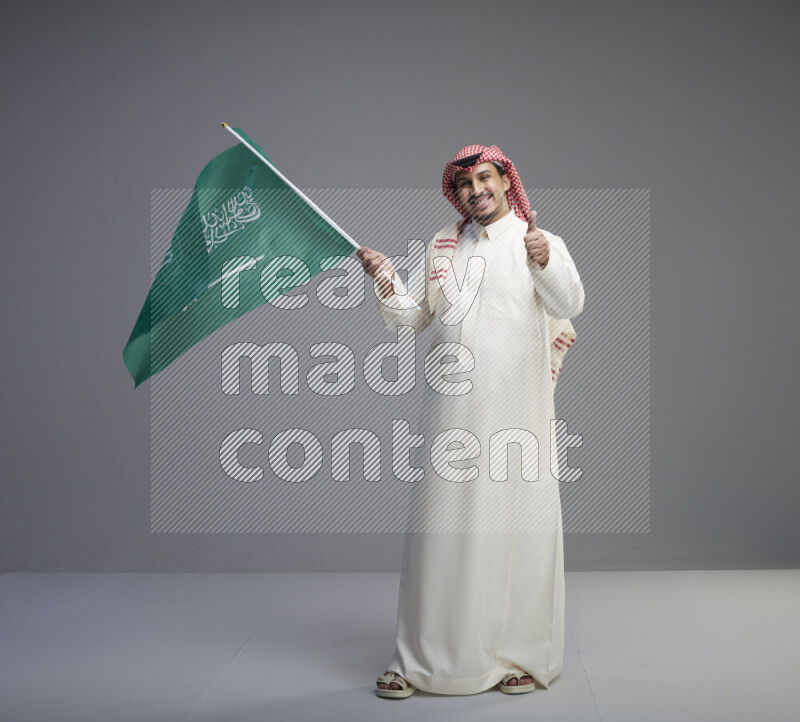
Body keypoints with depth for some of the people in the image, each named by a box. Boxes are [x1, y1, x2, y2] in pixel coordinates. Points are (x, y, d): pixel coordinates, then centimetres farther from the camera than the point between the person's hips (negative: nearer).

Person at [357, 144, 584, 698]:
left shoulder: (543, 243, 3)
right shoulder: (443, 247, 16)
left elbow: (570, 307, -14)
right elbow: (414, 318, 16)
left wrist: (545, 263, -33)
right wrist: (386, 281, -2)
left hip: (516, 408, -3)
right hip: (452, 411, 3)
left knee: (516, 525, 1)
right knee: (441, 527, 4)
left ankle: (524, 656, 16)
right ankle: (422, 660, 13)